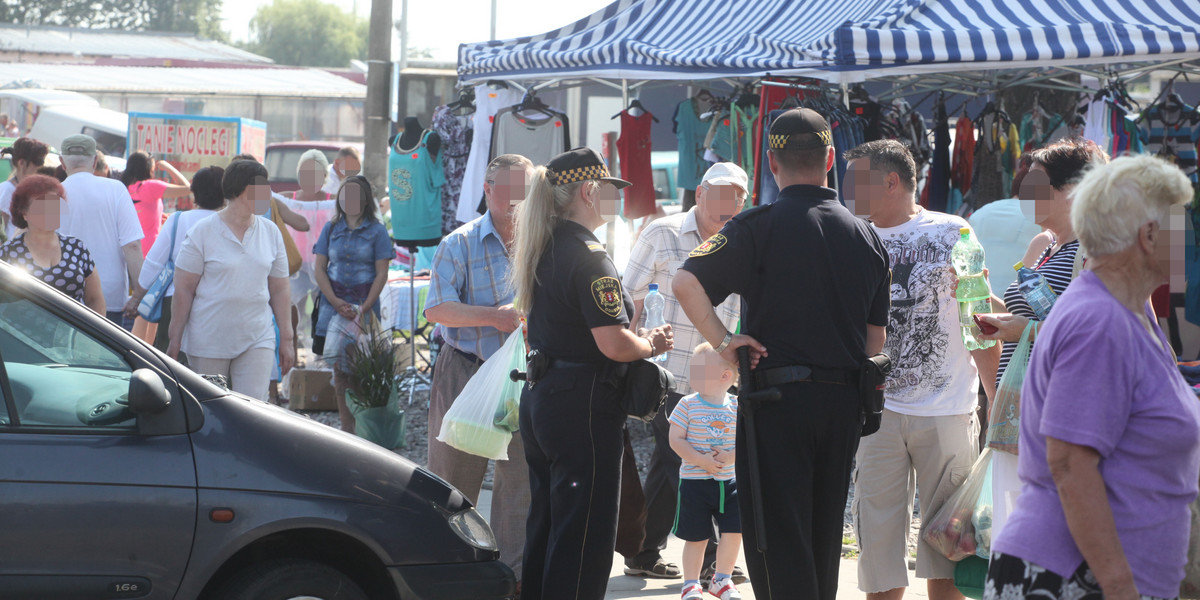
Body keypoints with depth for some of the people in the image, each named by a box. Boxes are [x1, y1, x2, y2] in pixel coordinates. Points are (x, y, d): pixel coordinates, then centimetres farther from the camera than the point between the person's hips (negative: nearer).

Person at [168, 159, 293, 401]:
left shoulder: (270, 232, 8)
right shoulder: (203, 232, -4)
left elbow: (279, 289, 13)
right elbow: (183, 290, -3)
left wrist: (286, 339, 12)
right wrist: (175, 341, -5)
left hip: (257, 340, 3)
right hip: (208, 342, -3)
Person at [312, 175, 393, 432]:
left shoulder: (377, 231, 2)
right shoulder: (331, 229, 10)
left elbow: (381, 273, -2)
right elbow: (319, 269, 6)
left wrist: (365, 307, -14)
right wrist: (336, 301, -8)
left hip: (365, 302, -2)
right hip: (334, 304, 2)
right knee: (340, 369, 3)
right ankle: (346, 428, 9)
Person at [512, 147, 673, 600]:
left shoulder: (544, 251, 12)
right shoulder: (588, 257, -17)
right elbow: (613, 343, -23)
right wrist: (651, 345, -3)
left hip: (539, 399, 10)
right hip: (583, 407, -9)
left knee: (546, 525, 16)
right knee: (586, 534, -4)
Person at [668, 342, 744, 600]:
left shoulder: (736, 407, 0)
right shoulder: (687, 405, -4)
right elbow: (676, 439, -8)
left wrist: (729, 456, -17)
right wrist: (701, 461, -19)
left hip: (729, 481, 2)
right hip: (694, 480, -2)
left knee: (734, 532, -1)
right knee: (696, 537, 3)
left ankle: (722, 579, 18)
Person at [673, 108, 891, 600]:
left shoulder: (759, 227, -8)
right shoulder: (866, 236, 9)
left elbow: (685, 282, -19)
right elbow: (876, 339, 13)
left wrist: (722, 342, -12)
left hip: (778, 398, -5)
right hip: (844, 402, 5)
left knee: (778, 543, -3)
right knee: (823, 537, 17)